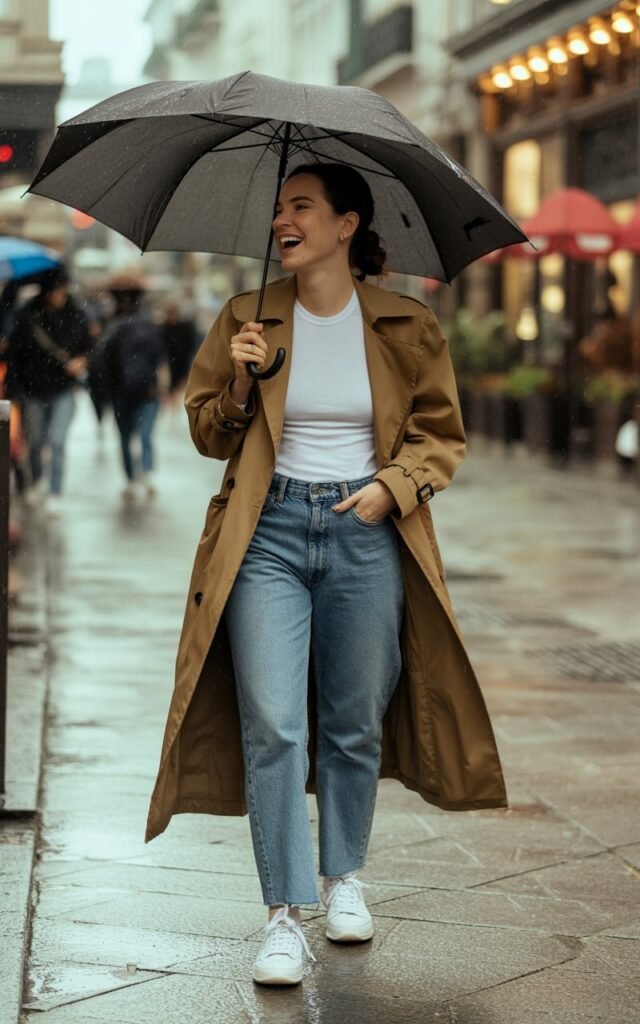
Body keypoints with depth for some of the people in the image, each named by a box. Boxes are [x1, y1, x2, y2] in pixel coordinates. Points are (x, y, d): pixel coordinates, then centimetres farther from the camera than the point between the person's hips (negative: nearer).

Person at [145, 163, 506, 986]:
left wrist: (394, 484, -7)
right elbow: (208, 433, 10)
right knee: (272, 727, -9)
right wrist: (239, 387, -9)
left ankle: (344, 878, 30)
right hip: (269, 532, 0)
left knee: (355, 724, 9)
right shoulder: (246, 319, 5)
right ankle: (284, 915, -3)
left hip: (366, 535, 0)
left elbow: (442, 431, 9)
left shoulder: (406, 328, 2)